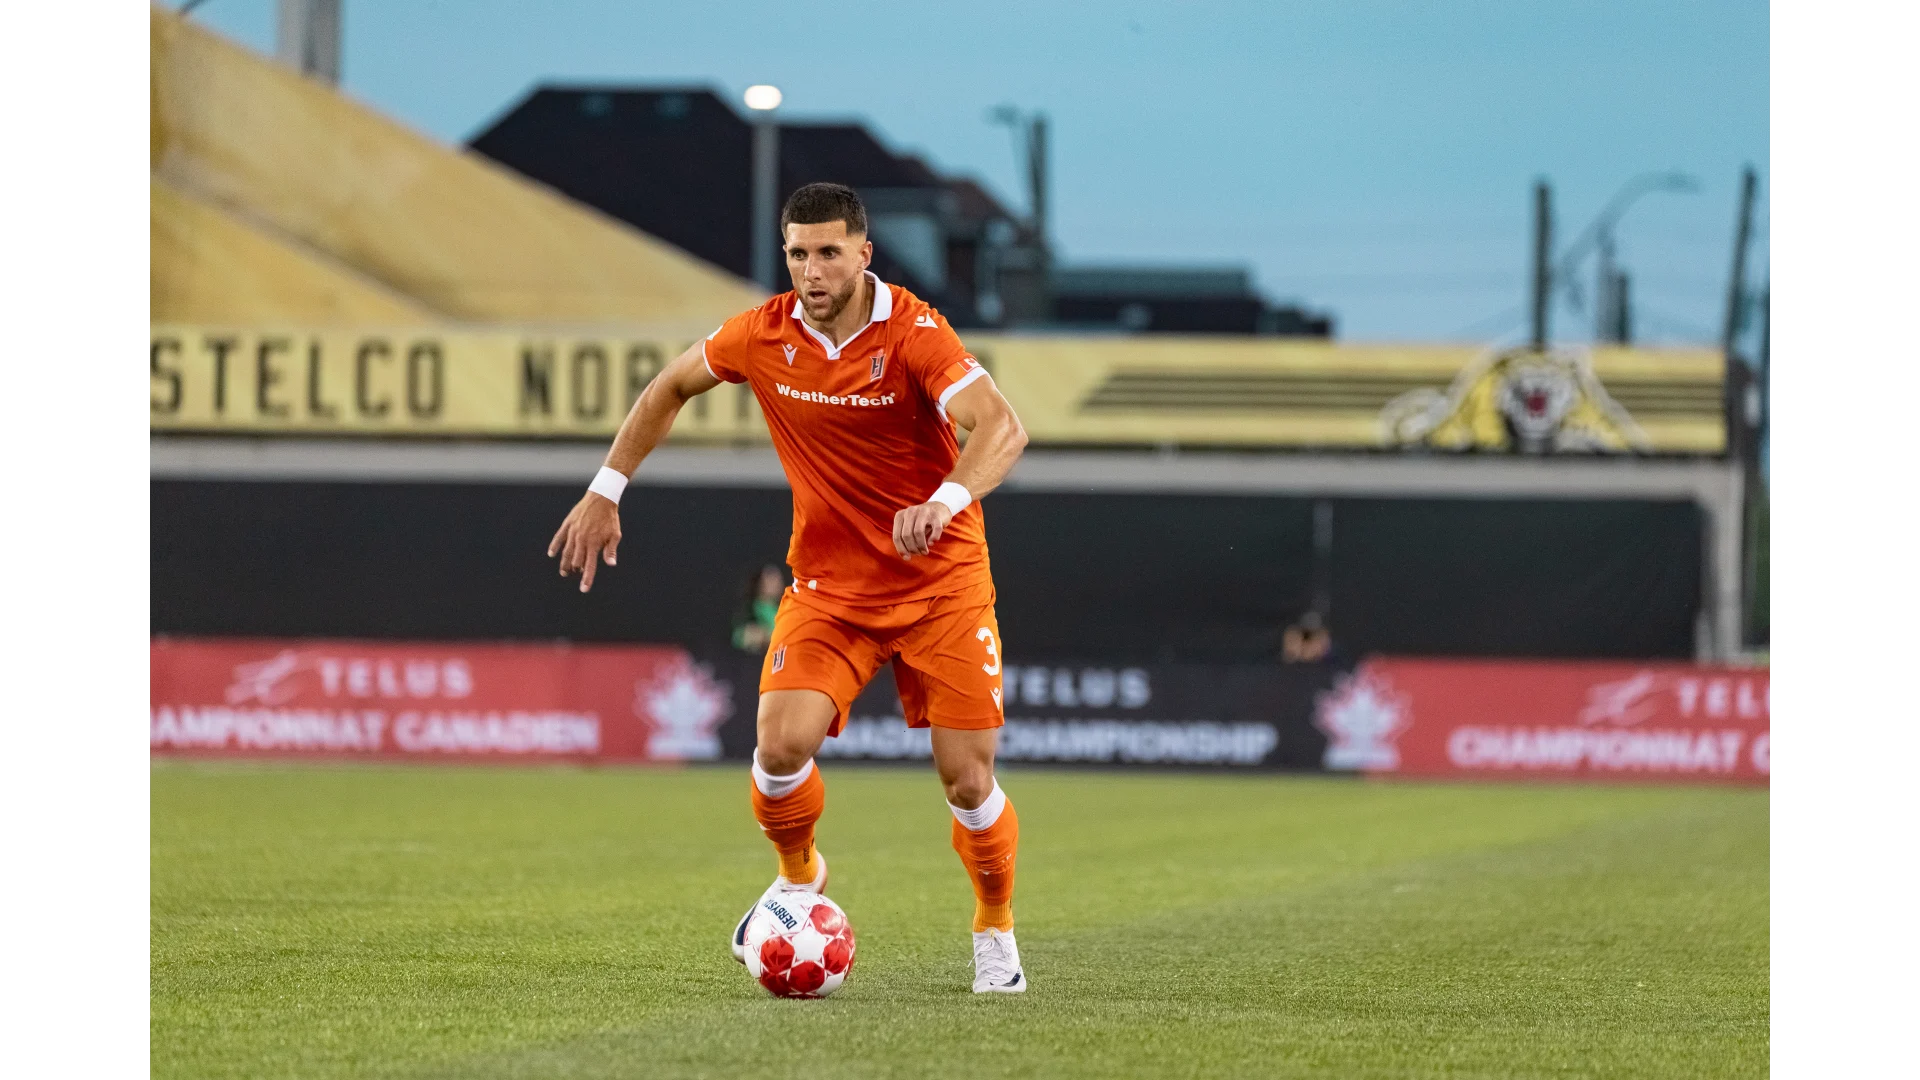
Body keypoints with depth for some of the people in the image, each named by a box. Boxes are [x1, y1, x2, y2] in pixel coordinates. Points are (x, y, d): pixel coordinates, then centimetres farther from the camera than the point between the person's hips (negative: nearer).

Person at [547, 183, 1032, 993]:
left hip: (941, 580, -3)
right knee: (781, 747, -18)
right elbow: (672, 387, 14)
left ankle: (995, 930, 22)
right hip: (829, 583, 3)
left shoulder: (914, 334, -19)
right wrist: (605, 492, 12)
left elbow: (1001, 428, -32)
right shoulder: (763, 336, -6)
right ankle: (799, 879, 14)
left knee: (967, 780, -7)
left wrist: (945, 502, -51)